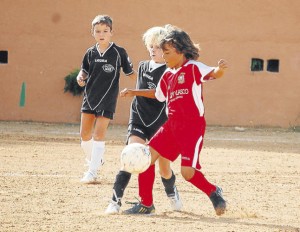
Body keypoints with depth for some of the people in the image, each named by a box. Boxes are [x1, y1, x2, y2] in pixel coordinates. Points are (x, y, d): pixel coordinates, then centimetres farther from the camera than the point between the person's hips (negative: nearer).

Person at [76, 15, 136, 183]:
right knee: (85, 134, 5)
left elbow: (130, 73, 2)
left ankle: (92, 172, -8)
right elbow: (85, 71, 13)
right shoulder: (90, 53, 4)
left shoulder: (118, 52, -5)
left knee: (99, 134, -11)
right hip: (90, 97, 4)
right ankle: (94, 161, 29)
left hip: (107, 100, -4)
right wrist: (81, 77, -9)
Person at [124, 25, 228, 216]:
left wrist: (220, 69, -47)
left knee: (188, 173, -15)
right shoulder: (167, 75, 15)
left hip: (193, 126, -7)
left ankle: (214, 192, 14)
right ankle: (146, 203, 8)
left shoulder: (193, 68, -7)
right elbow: (158, 95, 33)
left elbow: (214, 73, -25)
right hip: (172, 126, 7)